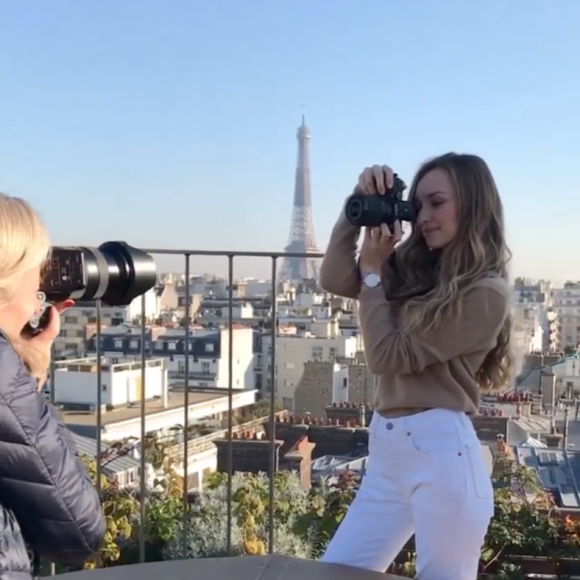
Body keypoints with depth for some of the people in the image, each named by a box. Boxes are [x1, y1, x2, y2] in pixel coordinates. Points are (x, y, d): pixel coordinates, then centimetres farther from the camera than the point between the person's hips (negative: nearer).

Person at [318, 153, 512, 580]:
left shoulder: (486, 293, -11)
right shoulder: (415, 270, 11)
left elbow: (388, 356, -11)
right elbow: (335, 280, 4)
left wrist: (373, 269, -2)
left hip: (442, 452, -8)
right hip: (387, 451, 8)